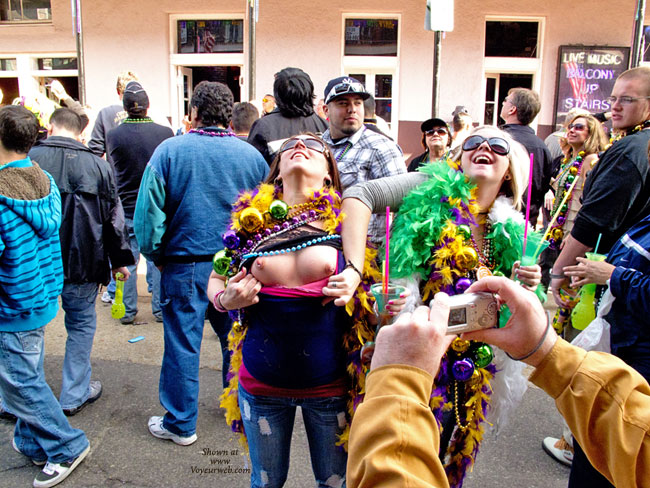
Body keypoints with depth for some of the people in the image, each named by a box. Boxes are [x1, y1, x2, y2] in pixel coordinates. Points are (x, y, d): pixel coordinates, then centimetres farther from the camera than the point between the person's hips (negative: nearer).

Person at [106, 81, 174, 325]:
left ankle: (128, 311, 20)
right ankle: (160, 309, 18)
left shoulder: (113, 136, -8)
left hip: (126, 207, 0)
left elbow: (112, 169, 8)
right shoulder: (165, 133, -10)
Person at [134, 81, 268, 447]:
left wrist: (155, 255, 7)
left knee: (183, 343, 10)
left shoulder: (169, 150, -7)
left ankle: (180, 423, 24)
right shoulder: (251, 155, -2)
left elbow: (149, 212, -7)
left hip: (186, 264, -2)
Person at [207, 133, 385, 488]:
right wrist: (226, 299, -11)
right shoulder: (250, 218, -1)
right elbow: (215, 280, 11)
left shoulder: (345, 219, -7)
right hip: (261, 381, 2)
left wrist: (354, 284, -21)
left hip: (330, 383, -1)